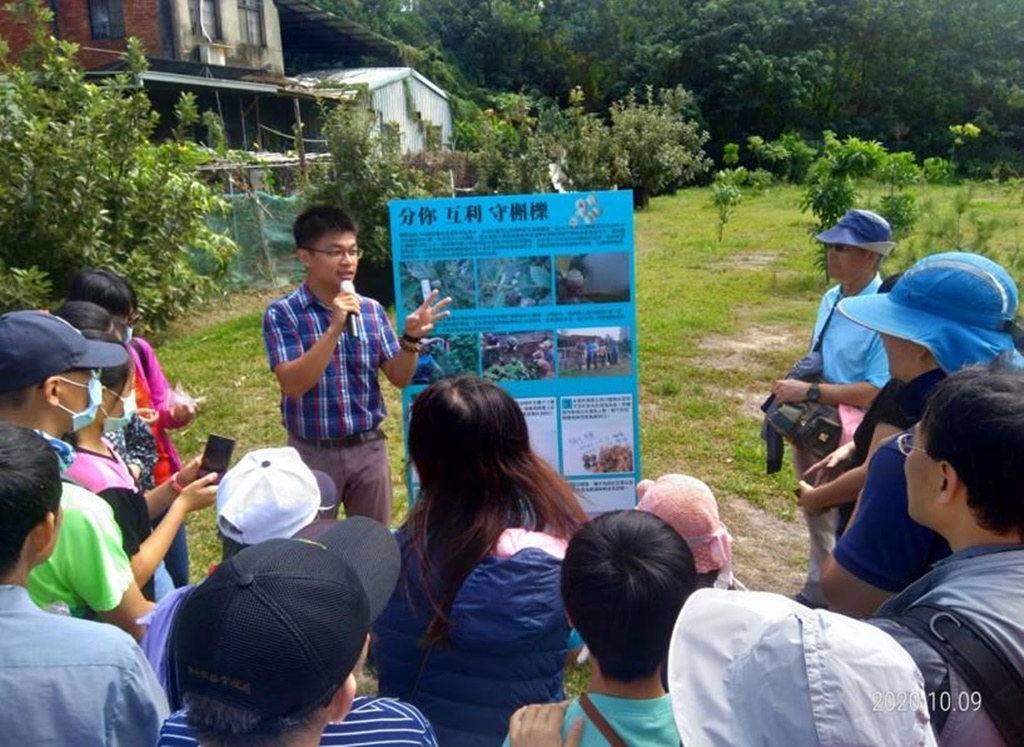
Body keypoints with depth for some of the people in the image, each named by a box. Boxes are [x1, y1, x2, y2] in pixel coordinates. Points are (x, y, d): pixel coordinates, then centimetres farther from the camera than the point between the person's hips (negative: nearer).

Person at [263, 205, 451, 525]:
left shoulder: (372, 310, 0)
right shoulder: (281, 313, -10)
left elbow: (399, 378, 1)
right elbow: (293, 385, -21)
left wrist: (411, 339, -18)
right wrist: (334, 328, -27)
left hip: (368, 448, 3)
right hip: (313, 452, -3)